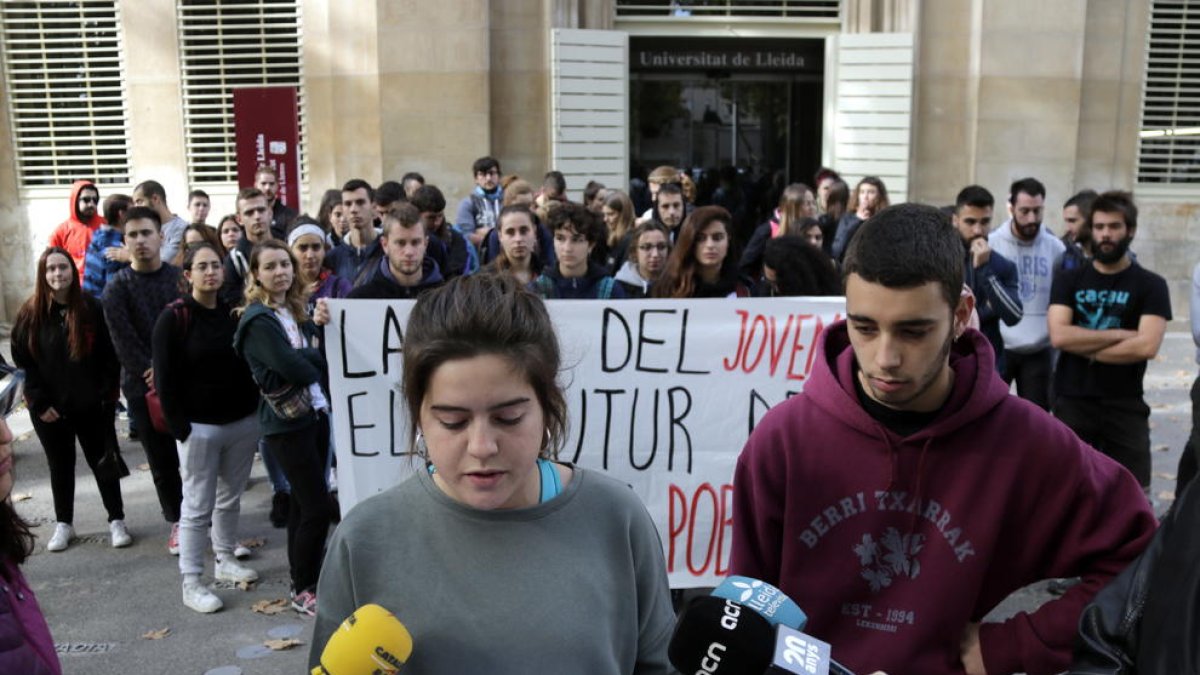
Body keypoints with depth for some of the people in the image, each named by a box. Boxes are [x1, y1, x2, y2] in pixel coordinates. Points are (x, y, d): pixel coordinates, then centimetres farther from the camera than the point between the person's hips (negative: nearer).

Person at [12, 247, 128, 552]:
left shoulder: (92, 308, -4)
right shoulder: (31, 313, -3)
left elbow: (109, 357, -3)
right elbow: (21, 362, -2)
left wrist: (108, 395, -9)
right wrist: (39, 403, -8)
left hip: (91, 405, -1)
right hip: (49, 408, 1)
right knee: (60, 466, 14)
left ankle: (116, 521, 19)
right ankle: (63, 524, 27)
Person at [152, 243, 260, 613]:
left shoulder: (235, 312, 7)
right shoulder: (174, 318, -7)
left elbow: (251, 364, 13)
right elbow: (165, 380, -9)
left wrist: (256, 410, 3)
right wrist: (180, 428, -13)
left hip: (243, 422, 5)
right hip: (199, 426, -5)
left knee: (231, 498, 15)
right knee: (198, 506, -2)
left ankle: (225, 560, 31)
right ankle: (191, 583, 6)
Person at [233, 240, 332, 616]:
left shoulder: (297, 311, 13)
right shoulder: (258, 320, -13)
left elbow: (316, 355, 8)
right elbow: (289, 366, -21)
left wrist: (304, 359, -12)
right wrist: (316, 363, -4)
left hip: (315, 412, 8)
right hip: (286, 422, -8)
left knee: (303, 501, 14)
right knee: (318, 508, -6)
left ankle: (305, 579, 25)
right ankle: (302, 591, 9)